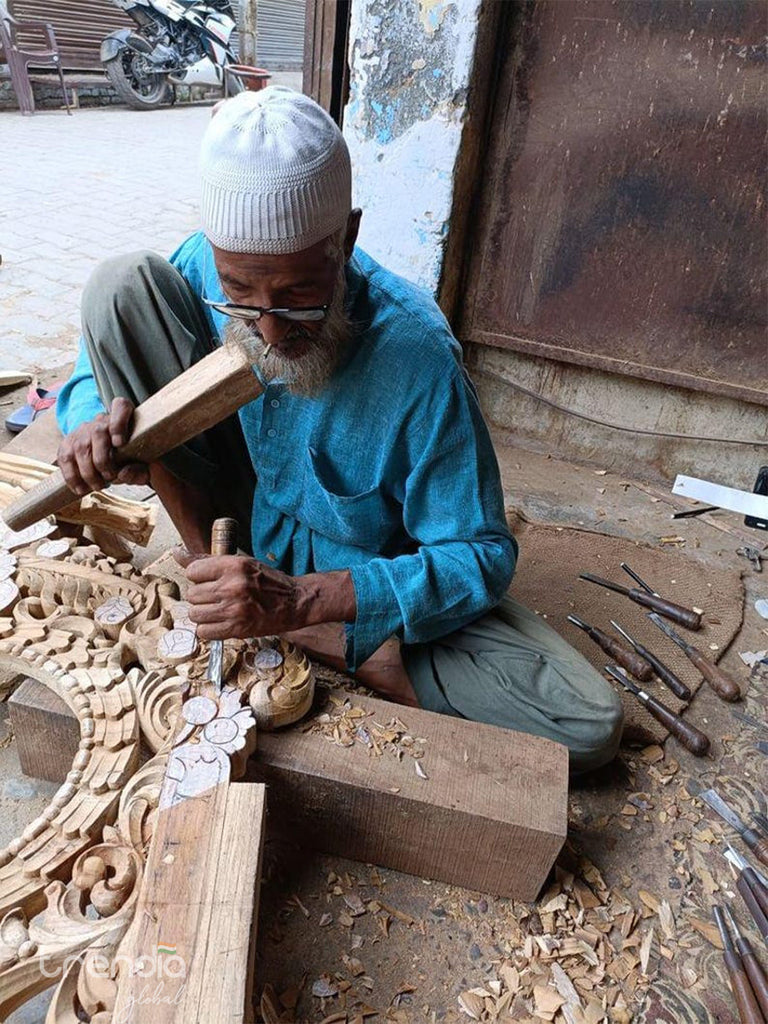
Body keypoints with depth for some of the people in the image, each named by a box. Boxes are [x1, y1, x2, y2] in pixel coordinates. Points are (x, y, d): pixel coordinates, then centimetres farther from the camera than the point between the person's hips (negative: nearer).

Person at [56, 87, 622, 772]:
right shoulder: (204, 267, -16)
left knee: (589, 727, -19)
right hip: (236, 525, 3)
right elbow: (100, 362, 1)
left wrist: (299, 600, -36)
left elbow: (481, 560, -24)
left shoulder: (415, 354, -28)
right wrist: (94, 420, -26)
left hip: (362, 576, -2)